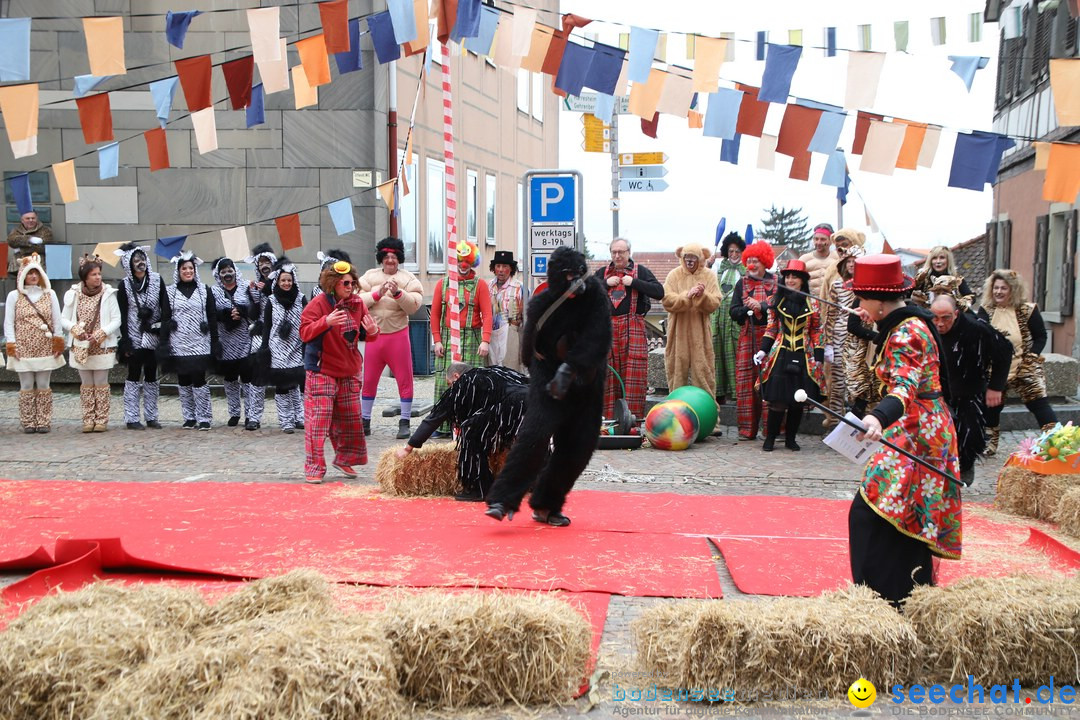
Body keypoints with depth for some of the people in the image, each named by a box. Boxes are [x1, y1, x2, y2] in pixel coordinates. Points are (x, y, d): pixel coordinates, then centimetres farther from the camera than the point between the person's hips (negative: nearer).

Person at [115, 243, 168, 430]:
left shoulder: (157, 280, 1)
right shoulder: (125, 284, -2)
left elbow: (165, 308, 0)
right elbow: (122, 315, -3)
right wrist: (125, 342, -9)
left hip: (153, 337, 2)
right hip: (134, 337, -2)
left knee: (151, 377, 9)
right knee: (133, 377, 3)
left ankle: (151, 417, 15)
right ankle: (132, 418, 6)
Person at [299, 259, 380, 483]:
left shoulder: (357, 303, 5)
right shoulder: (319, 304, -11)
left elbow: (366, 336, 11)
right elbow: (304, 333, -16)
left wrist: (372, 330, -14)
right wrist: (326, 322, -32)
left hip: (349, 372, 6)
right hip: (322, 371, -5)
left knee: (351, 418, 10)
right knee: (319, 419, -7)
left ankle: (345, 459, 27)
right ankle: (314, 467, -1)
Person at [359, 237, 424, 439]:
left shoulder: (408, 278, 0)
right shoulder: (369, 276, 6)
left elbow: (414, 305, -11)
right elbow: (358, 300, -6)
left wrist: (398, 292, -24)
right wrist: (378, 293, -18)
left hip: (398, 335, -2)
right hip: (374, 335, 2)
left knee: (404, 379, 0)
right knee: (369, 379, 8)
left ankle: (404, 423, 9)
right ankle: (364, 421, 19)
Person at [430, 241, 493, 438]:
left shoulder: (480, 284, 4)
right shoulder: (443, 284, 11)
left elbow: (487, 314, -2)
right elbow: (435, 313, 10)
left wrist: (485, 340, -13)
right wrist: (437, 340, 1)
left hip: (471, 338, -2)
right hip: (447, 337, 2)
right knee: (444, 380, -1)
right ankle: (443, 426, 3)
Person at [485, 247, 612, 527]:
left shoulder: (595, 296, -6)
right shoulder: (541, 304, -8)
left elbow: (598, 339, -16)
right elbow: (531, 348, 1)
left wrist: (570, 369, -24)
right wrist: (547, 377, -4)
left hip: (586, 385, 3)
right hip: (549, 381, -3)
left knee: (577, 449, 3)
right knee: (534, 435, -22)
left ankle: (546, 505, 17)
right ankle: (503, 500, -19)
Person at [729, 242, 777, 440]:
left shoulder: (776, 283, 4)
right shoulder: (742, 284, 13)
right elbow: (733, 312, 5)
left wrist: (761, 306, -16)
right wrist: (748, 308, -12)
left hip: (769, 337, -3)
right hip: (747, 339, 3)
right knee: (745, 382, 0)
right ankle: (747, 428, 6)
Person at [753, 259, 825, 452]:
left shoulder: (811, 304, 5)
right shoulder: (776, 301, 6)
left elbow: (817, 332, 7)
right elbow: (771, 329, 9)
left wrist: (818, 357, 1)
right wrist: (763, 350, -1)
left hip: (804, 357, 1)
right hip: (780, 356, -1)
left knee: (798, 400, 4)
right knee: (777, 400, -6)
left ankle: (790, 439, 17)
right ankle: (770, 439, 6)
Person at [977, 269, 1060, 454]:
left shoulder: (1028, 310, -6)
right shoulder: (985, 310, -1)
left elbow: (1041, 336, 0)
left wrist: (1031, 357, -12)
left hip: (1025, 369, -3)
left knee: (1038, 402, -7)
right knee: (991, 406, 10)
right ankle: (990, 444, 26)